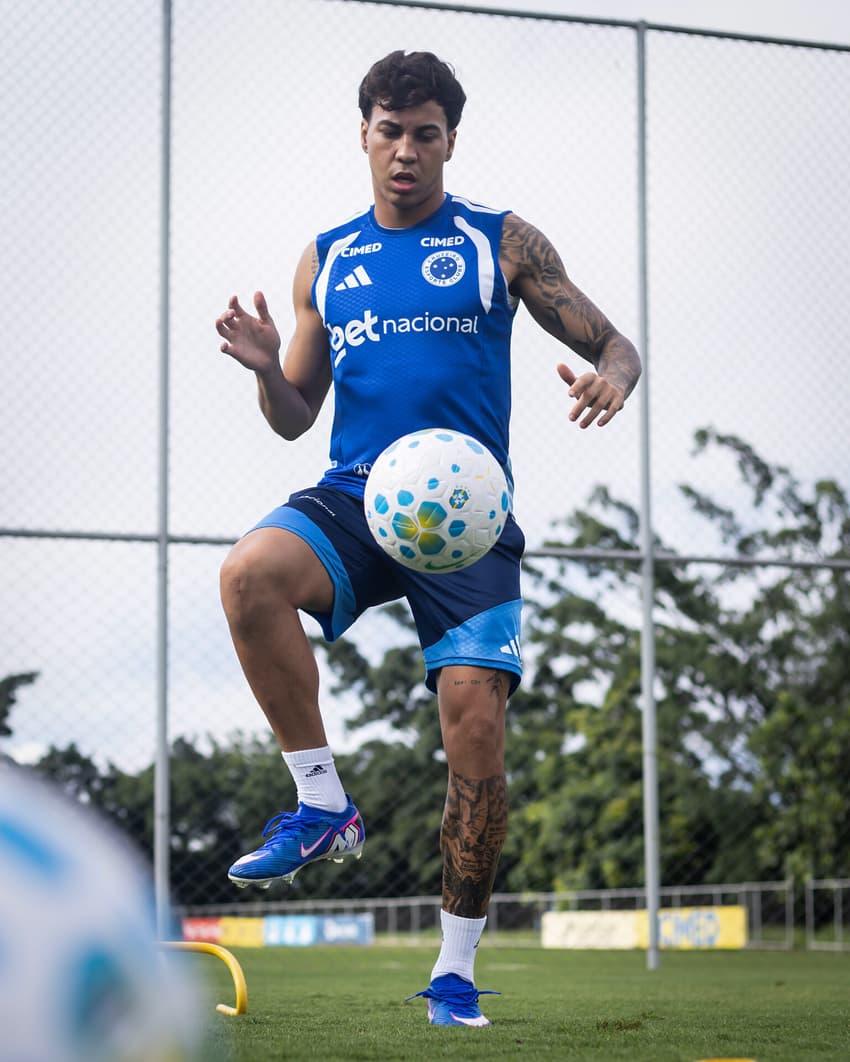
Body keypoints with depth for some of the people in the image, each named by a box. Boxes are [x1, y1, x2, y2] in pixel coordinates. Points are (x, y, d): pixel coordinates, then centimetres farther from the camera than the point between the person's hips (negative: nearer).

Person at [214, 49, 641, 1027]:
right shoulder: (325, 261, 15)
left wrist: (610, 378, -17)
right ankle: (323, 804, -18)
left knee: (476, 725, -10)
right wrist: (267, 368, -5)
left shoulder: (502, 244, 8)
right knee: (249, 572, -31)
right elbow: (295, 416, 18)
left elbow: (613, 346, 7)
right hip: (351, 502, 2)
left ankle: (456, 967, 7)